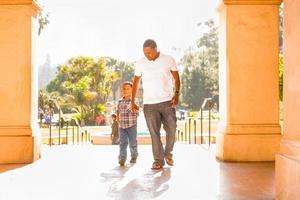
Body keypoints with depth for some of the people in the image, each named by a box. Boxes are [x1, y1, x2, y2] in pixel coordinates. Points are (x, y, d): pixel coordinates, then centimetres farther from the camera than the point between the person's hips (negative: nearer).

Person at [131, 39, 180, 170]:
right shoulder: (140, 63, 3)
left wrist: (176, 94, -9)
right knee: (154, 133, -1)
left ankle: (168, 153, 24)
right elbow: (136, 83, 11)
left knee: (171, 129, 0)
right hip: (149, 104, 0)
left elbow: (176, 78, 6)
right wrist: (133, 101, 7)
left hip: (167, 101, 0)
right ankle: (158, 160, 8)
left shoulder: (169, 60, 0)